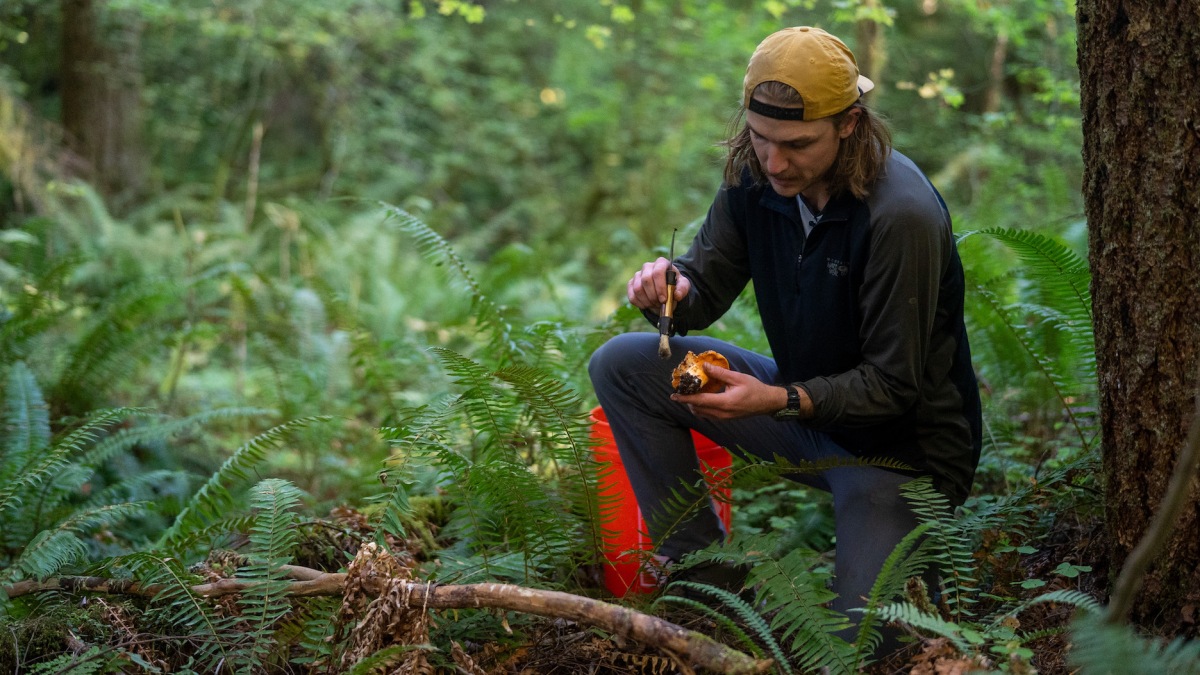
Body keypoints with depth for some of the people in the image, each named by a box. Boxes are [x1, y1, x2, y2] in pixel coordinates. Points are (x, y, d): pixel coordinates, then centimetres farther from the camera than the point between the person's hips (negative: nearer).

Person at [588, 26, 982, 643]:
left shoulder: (903, 216, -29)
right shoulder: (753, 176, -9)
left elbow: (894, 387, -23)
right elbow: (707, 286, 1)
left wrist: (779, 401, -36)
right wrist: (670, 288, -24)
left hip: (899, 444, -6)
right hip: (801, 403, 6)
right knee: (620, 365, -7)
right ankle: (696, 557, 1)